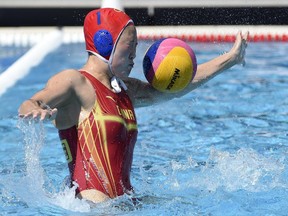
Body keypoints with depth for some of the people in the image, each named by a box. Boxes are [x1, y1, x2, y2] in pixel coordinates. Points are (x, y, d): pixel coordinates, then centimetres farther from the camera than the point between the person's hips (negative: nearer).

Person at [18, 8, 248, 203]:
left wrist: (230, 58, 37)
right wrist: (36, 112, -48)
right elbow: (28, 105, -22)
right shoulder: (73, 81, -5)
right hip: (91, 202, -9)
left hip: (124, 200, 9)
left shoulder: (127, 89, 20)